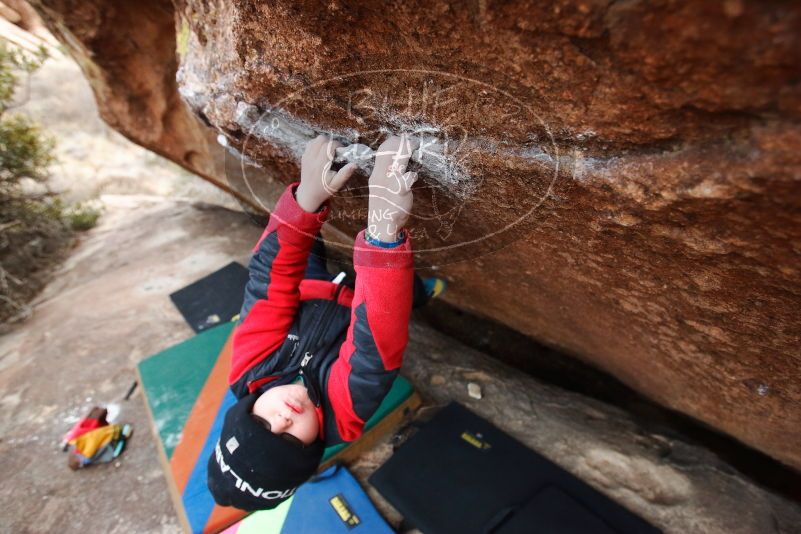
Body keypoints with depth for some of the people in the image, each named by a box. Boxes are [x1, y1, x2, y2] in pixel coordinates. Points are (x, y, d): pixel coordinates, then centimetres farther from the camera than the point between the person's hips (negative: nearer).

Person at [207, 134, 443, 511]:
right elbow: (380, 345, -58)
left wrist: (306, 197, -55)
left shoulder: (251, 370, -35)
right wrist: (385, 225, -73)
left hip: (304, 295, 3)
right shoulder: (342, 413, -42)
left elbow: (271, 281, -42)